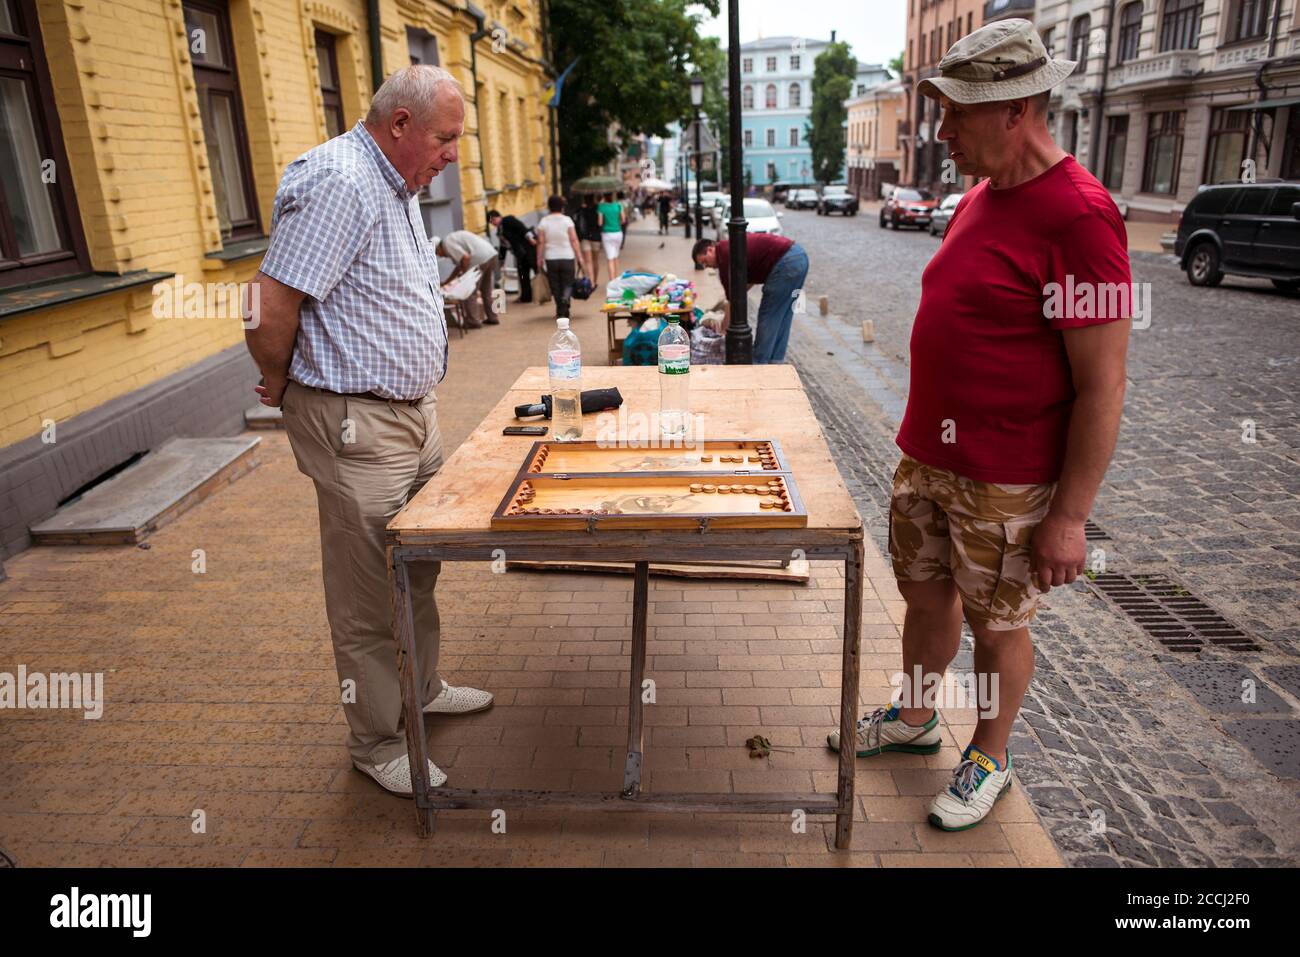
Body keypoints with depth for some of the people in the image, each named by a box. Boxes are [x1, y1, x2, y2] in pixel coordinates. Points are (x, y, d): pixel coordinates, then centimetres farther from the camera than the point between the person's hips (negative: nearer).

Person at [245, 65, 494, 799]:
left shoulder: (397, 185, 13)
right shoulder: (337, 183, -20)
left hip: (415, 410, 10)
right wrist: (286, 388, -8)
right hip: (358, 427, -10)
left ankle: (422, 688, 40)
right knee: (369, 593, 4)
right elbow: (269, 309, -22)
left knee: (417, 569, 21)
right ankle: (378, 742, 20)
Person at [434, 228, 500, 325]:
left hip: (481, 258, -9)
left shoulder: (447, 244, -4)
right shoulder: (452, 238, 25)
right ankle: (492, 317, 25)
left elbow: (465, 257, -15)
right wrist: (446, 282, 31)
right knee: (486, 291, 20)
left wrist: (463, 274, 1)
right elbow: (459, 265, 28)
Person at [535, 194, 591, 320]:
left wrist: (539, 259, 3)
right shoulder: (567, 220, -4)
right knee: (568, 284, 8)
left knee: (555, 286, 10)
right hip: (567, 257, -1)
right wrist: (580, 257, -3)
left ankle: (561, 312, 14)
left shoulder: (543, 221, -1)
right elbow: (574, 240, -7)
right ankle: (565, 298, -23)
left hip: (551, 259, 1)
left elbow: (541, 242, -4)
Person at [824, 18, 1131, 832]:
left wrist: (1069, 516, -19)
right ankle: (914, 719, 42)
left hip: (1006, 484, -8)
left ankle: (990, 760, 33)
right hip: (928, 459, 8)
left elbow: (1102, 385, -20)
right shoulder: (979, 199, 8)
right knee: (926, 594, 20)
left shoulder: (1077, 217, -20)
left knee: (997, 625, 10)